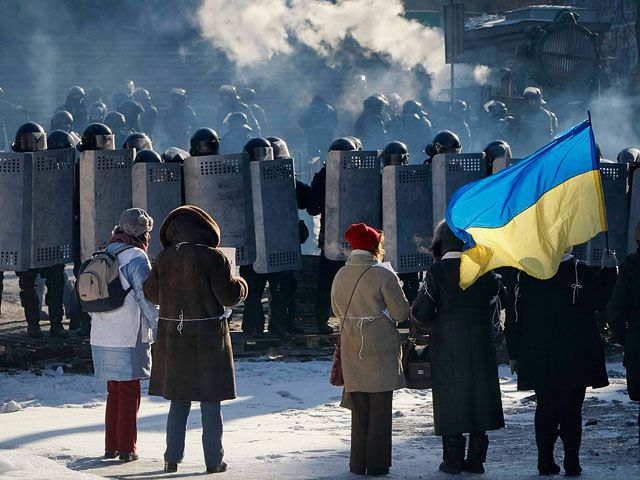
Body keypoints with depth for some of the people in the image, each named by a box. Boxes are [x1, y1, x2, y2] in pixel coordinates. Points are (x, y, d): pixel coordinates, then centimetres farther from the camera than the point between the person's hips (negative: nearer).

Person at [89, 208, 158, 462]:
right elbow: (146, 301, -13)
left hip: (101, 339, 7)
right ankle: (126, 448, 3)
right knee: (129, 393, 2)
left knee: (114, 392, 17)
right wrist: (159, 332, -7)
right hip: (128, 339, -7)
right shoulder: (136, 258, -11)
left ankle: (111, 446, 19)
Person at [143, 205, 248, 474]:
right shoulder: (212, 258, -12)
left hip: (173, 338, 4)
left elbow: (151, 293, 11)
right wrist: (240, 284, 7)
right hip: (208, 338, -4)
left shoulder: (164, 259, 0)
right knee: (210, 403, 5)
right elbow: (229, 295, -15)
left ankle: (172, 459, 13)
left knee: (178, 402, 14)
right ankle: (213, 460, 7)